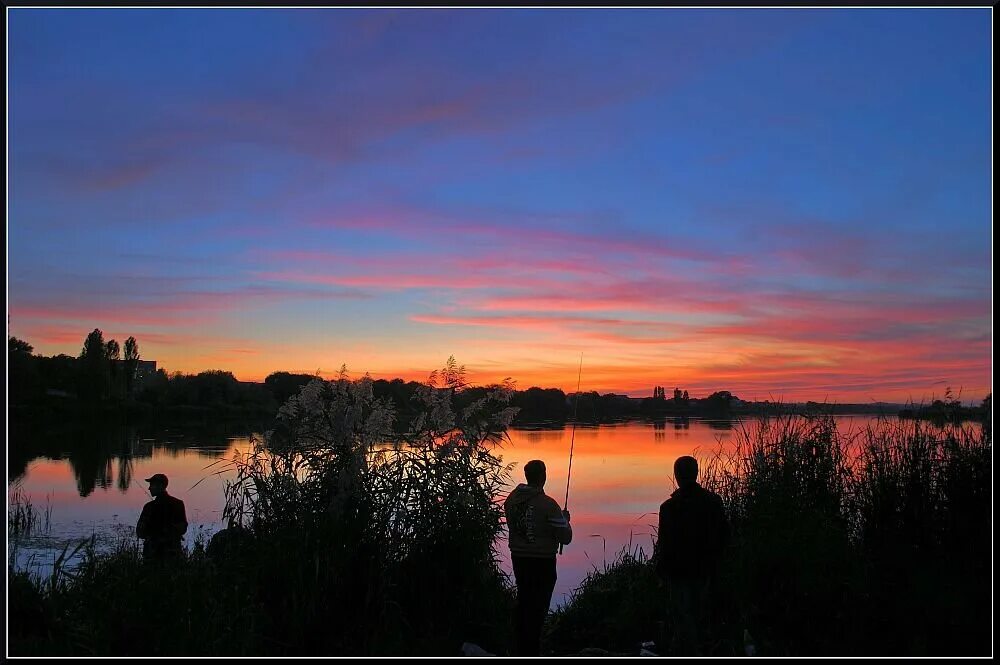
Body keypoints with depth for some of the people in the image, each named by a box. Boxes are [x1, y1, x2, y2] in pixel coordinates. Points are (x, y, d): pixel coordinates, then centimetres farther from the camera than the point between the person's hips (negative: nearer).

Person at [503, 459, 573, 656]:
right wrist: (565, 519, 6)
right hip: (542, 561, -6)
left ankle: (521, 649, 30)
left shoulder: (512, 499, -2)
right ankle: (532, 651, 9)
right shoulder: (547, 505, -19)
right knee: (538, 607, 4)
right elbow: (565, 538, -15)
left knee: (523, 602, 19)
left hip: (518, 558, 6)